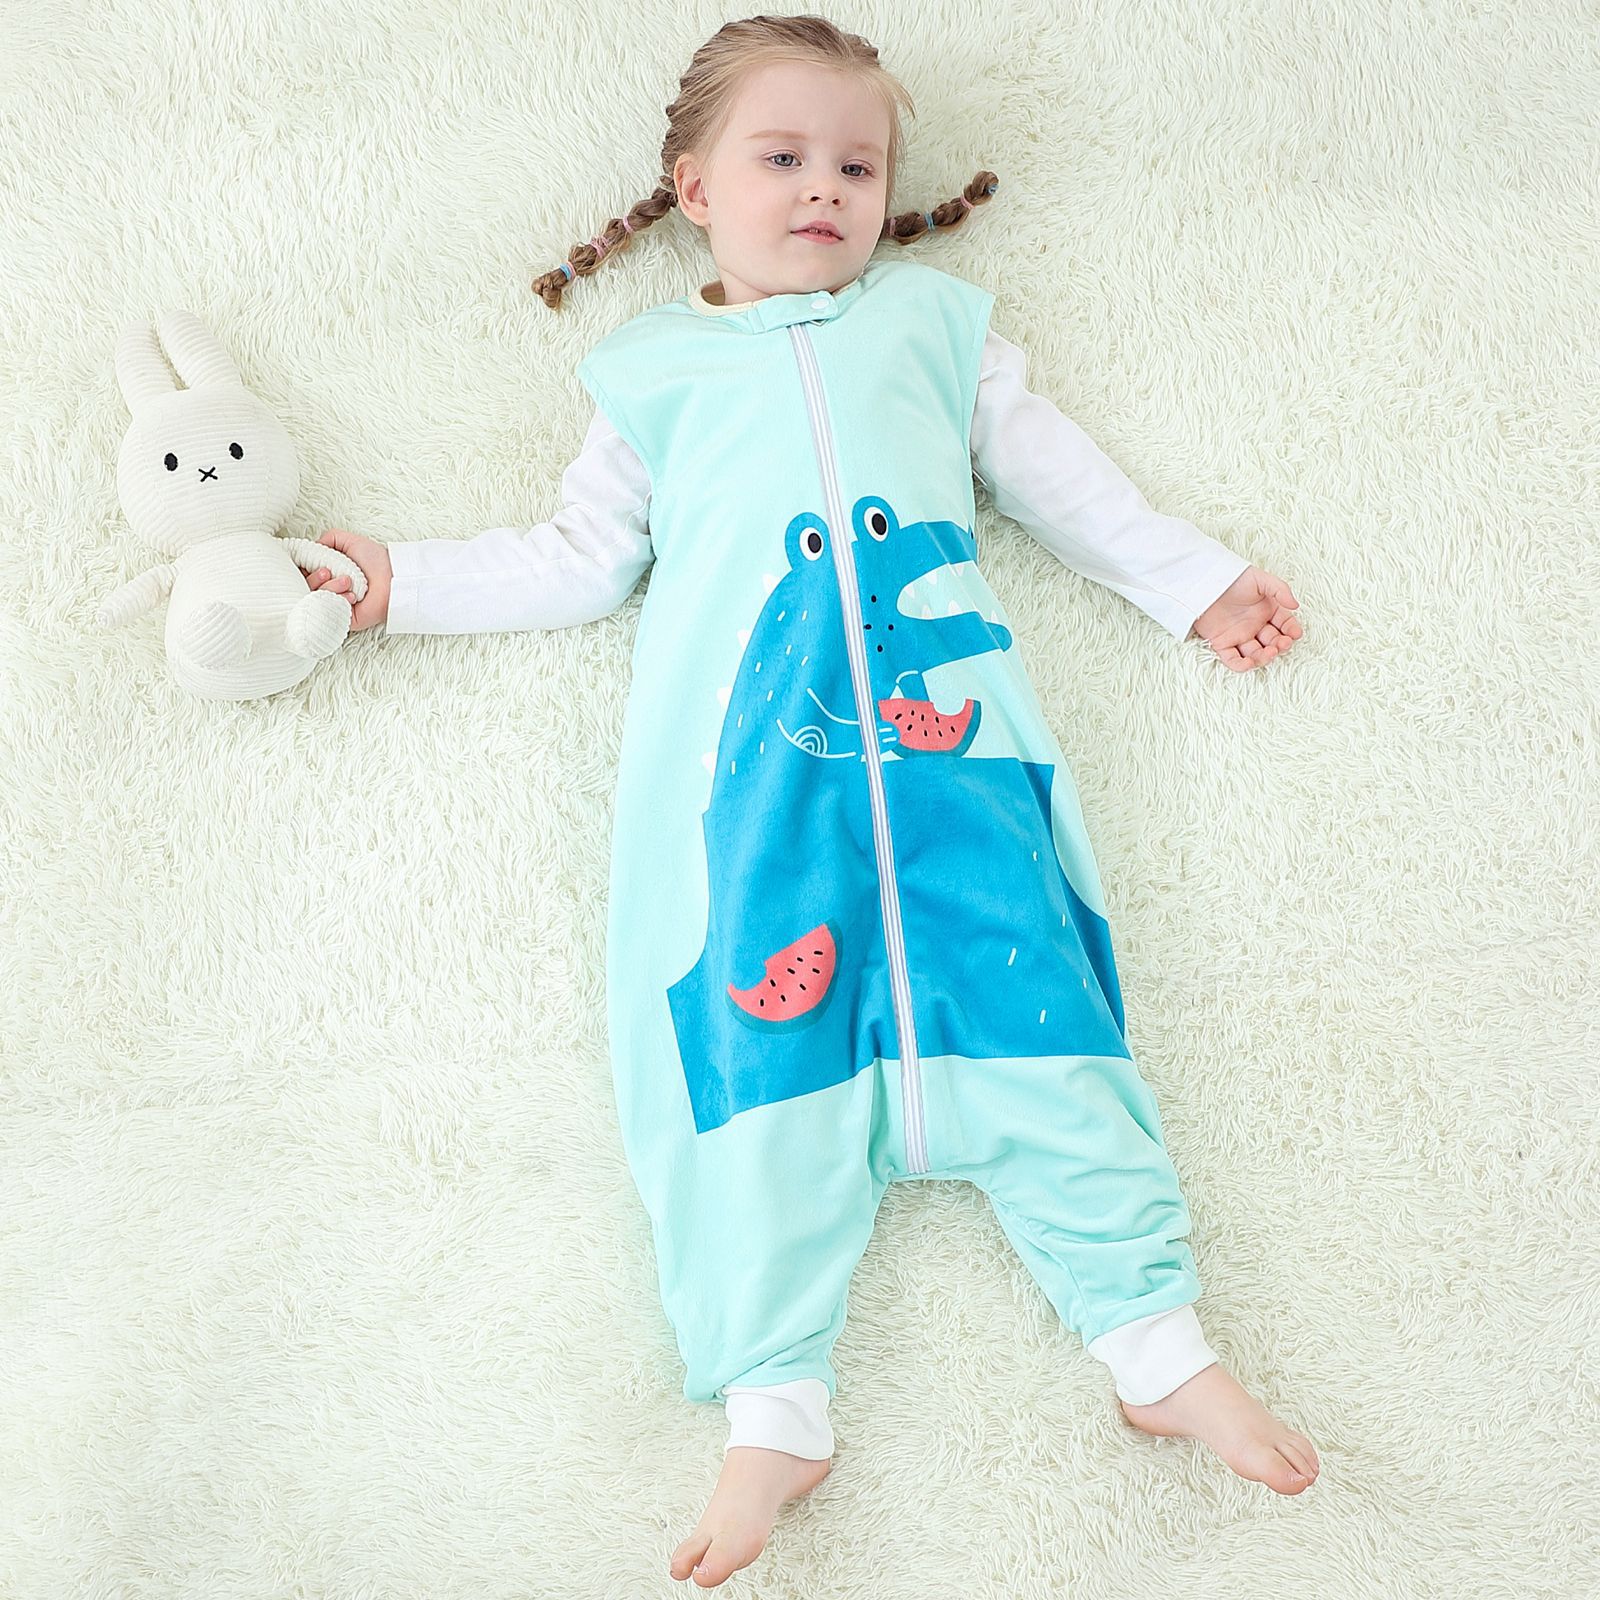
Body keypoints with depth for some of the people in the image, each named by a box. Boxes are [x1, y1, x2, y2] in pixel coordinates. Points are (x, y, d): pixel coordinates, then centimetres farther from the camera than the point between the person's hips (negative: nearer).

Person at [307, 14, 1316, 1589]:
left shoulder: (930, 322, 27)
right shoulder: (655, 370, 24)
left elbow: (1050, 467, 29)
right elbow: (580, 559, 24)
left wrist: (1196, 579, 26)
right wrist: (398, 579, 18)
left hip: (942, 724, 1)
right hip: (745, 748, 0)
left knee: (1027, 992, -10)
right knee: (751, 1023, -12)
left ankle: (1161, 1344, -4)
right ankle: (773, 1409, -10)